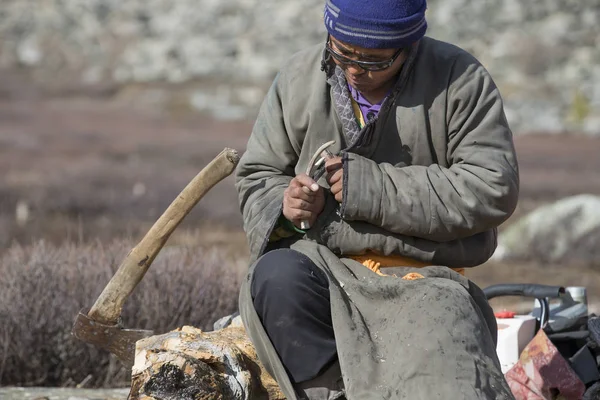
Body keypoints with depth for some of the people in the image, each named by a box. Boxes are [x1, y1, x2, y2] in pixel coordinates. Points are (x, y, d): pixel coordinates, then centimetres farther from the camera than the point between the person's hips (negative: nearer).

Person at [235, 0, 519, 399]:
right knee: (275, 276, -33)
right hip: (323, 263, 3)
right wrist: (284, 205, -13)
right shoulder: (299, 77, 3)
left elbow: (493, 189, -12)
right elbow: (257, 175, 14)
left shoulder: (459, 81, -5)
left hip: (423, 277, -3)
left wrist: (373, 188, -18)